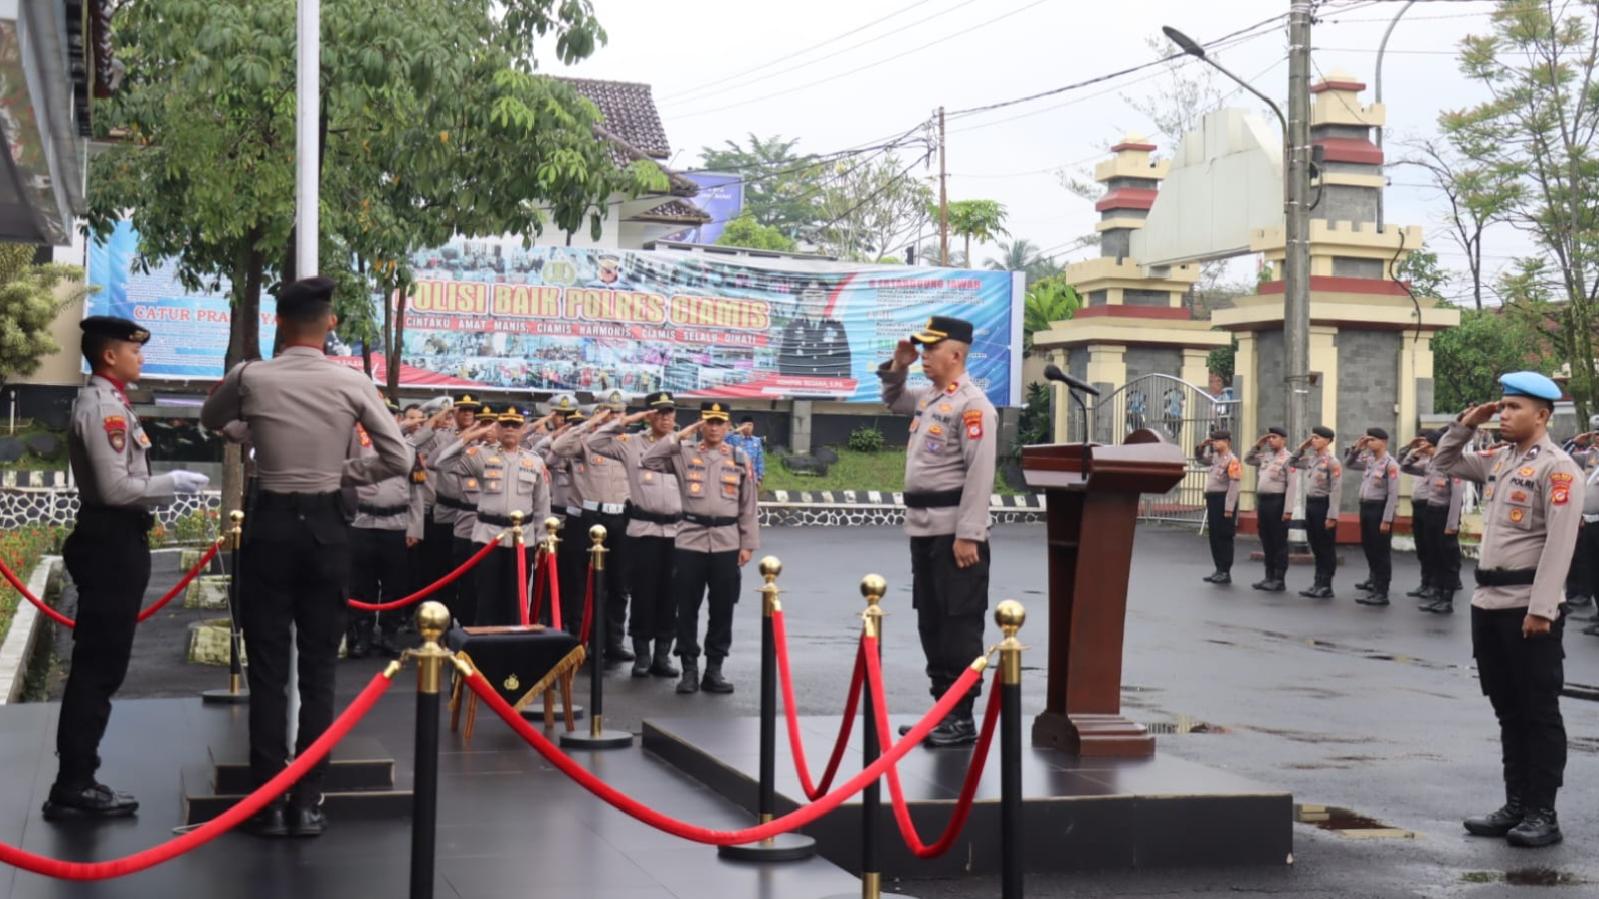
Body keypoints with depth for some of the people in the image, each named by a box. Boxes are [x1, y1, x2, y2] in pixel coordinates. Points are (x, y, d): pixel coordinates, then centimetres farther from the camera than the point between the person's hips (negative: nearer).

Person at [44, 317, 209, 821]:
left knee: (98, 665, 14)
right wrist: (170, 484, -11)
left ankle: (75, 780, 20)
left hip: (113, 540, 11)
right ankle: (73, 787, -4)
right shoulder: (104, 406, -16)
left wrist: (165, 486, 15)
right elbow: (115, 487, -23)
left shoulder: (105, 401, 16)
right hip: (112, 543, -11)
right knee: (98, 667, -7)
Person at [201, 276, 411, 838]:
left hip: (268, 524, 0)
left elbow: (209, 422, 18)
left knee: (267, 668, 5)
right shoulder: (351, 384, -5)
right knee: (319, 669, 6)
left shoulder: (250, 377, -3)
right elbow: (400, 459, -3)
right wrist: (344, 472, 6)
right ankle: (307, 802, 8)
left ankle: (268, 803, 7)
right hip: (325, 527, 0)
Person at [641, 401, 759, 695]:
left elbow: (748, 506, 8)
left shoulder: (740, 459, 8)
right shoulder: (684, 453, 5)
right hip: (690, 540, -1)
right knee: (687, 608, 1)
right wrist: (679, 436, -8)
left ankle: (714, 668, 13)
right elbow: (649, 461, -8)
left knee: (722, 608, 4)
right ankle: (689, 669, 9)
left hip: (726, 542, 1)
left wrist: (748, 544, 3)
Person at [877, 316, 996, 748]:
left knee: (959, 625, -5)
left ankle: (962, 720, -1)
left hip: (954, 531, -9)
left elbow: (980, 473, -19)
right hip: (923, 527, 10)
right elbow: (893, 399, 37)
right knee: (930, 622, 13)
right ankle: (942, 709, 20)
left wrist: (968, 535, -22)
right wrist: (898, 365, 17)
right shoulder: (929, 397, 15)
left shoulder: (971, 404, -13)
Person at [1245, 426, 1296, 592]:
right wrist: (1257, 445, 12)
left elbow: (1292, 485, -14)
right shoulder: (1266, 456, 13)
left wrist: (1288, 510, -19)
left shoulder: (1287, 458, -10)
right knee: (1266, 541, 12)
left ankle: (1279, 580, 2)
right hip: (1262, 500, 8)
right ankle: (1269, 577, 19)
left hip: (1277, 501, -8)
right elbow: (1247, 459, 28)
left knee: (1279, 542, -2)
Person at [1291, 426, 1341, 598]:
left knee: (1327, 548, 0)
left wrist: (1332, 516, -21)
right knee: (1315, 547, 12)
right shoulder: (1311, 459, 10)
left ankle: (1326, 586, 5)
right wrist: (1302, 448, 12)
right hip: (1310, 504, 8)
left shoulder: (1332, 462, -13)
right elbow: (1294, 463, 28)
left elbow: (1336, 490, -17)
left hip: (1323, 505, -8)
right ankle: (1319, 583, 19)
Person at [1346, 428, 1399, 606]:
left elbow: (1393, 494, -17)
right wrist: (1356, 448, 8)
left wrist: (1387, 520, -19)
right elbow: (1348, 464, 25)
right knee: (1369, 547, 22)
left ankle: (1381, 593, 2)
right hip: (1365, 507, 8)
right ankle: (1374, 580, 43)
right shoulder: (1368, 461, 9)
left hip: (1379, 508, -8)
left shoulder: (1390, 464, -15)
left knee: (1381, 551, -2)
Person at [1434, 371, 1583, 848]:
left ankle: (1543, 815, 5)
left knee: (1539, 713, 0)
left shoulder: (1557, 468, -11)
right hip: (1488, 602, 8)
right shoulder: (1497, 461, 12)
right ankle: (1515, 805, 21)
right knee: (1507, 711, 13)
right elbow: (1446, 462, 28)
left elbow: (1559, 545, -17)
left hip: (1529, 608, -8)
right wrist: (1467, 423, 11)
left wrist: (1541, 609, -22)